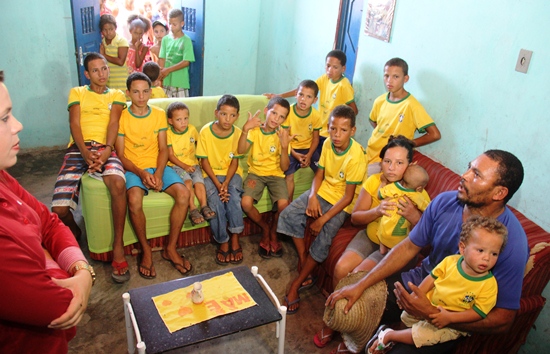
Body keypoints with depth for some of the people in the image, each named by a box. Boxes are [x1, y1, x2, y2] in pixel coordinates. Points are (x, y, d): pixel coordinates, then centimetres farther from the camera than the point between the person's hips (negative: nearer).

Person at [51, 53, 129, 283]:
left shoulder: (117, 95, 19)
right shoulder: (76, 93, 19)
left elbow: (113, 124, 2)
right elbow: (74, 125, 4)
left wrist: (105, 151, -18)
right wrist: (86, 153, -16)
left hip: (105, 149, -1)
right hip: (78, 149, 1)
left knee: (118, 183, -37)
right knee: (58, 209, -19)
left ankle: (118, 248, -25)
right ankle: (74, 235, 17)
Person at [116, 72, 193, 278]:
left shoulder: (159, 114, 6)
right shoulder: (122, 118, -1)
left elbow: (163, 149, 4)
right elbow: (121, 155, -3)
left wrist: (158, 174, -14)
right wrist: (141, 173, -19)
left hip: (158, 166, 3)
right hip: (134, 169, -2)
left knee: (183, 194, -25)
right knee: (134, 200, -35)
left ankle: (170, 249, -9)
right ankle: (146, 251, -12)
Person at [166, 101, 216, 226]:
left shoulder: (192, 129, 6)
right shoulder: (169, 133, -4)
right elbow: (170, 155, -6)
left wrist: (200, 159, 12)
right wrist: (184, 166, -16)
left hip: (193, 164, 3)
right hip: (176, 165, -3)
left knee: (199, 181, -25)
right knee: (188, 181, -30)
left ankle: (204, 206, -27)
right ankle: (193, 209, -30)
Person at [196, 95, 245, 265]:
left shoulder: (237, 133, -7)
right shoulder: (205, 131, -12)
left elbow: (234, 162, -5)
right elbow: (204, 161, -9)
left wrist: (226, 183, -20)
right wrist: (217, 184, -19)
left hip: (231, 173, 1)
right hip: (211, 173, -1)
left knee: (233, 197, -27)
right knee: (215, 201, -26)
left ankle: (235, 239, -11)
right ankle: (223, 242, -9)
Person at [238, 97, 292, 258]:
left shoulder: (282, 136, -5)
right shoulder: (255, 130, -4)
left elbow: (284, 167, -11)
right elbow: (241, 150, -19)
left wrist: (285, 146, -26)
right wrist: (245, 129, -31)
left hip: (275, 174, 0)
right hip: (256, 173, 0)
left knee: (283, 205, -25)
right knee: (246, 203, -25)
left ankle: (273, 232, 8)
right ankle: (264, 227, 8)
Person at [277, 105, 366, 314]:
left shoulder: (356, 156, -25)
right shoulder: (328, 144, -7)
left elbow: (348, 196, -21)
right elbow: (320, 173, 4)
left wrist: (323, 219, -22)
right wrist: (312, 196, -15)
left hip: (341, 202, -6)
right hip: (323, 191, 6)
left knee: (322, 240, -20)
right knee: (289, 215, -10)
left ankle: (296, 284, -2)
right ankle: (303, 264, 3)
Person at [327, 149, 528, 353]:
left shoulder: (512, 242, -26)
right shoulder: (445, 202, -12)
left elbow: (503, 320, -22)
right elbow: (408, 247, -4)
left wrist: (432, 314, -33)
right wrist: (360, 285, -11)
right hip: (420, 282, 4)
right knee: (350, 302, -5)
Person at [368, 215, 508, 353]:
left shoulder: (489, 284, -22)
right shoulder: (450, 261, -14)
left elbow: (478, 312, -18)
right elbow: (432, 278, 0)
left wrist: (449, 317, -26)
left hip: (453, 323, -4)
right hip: (428, 306, 5)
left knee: (421, 334, -20)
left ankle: (387, 336, 0)